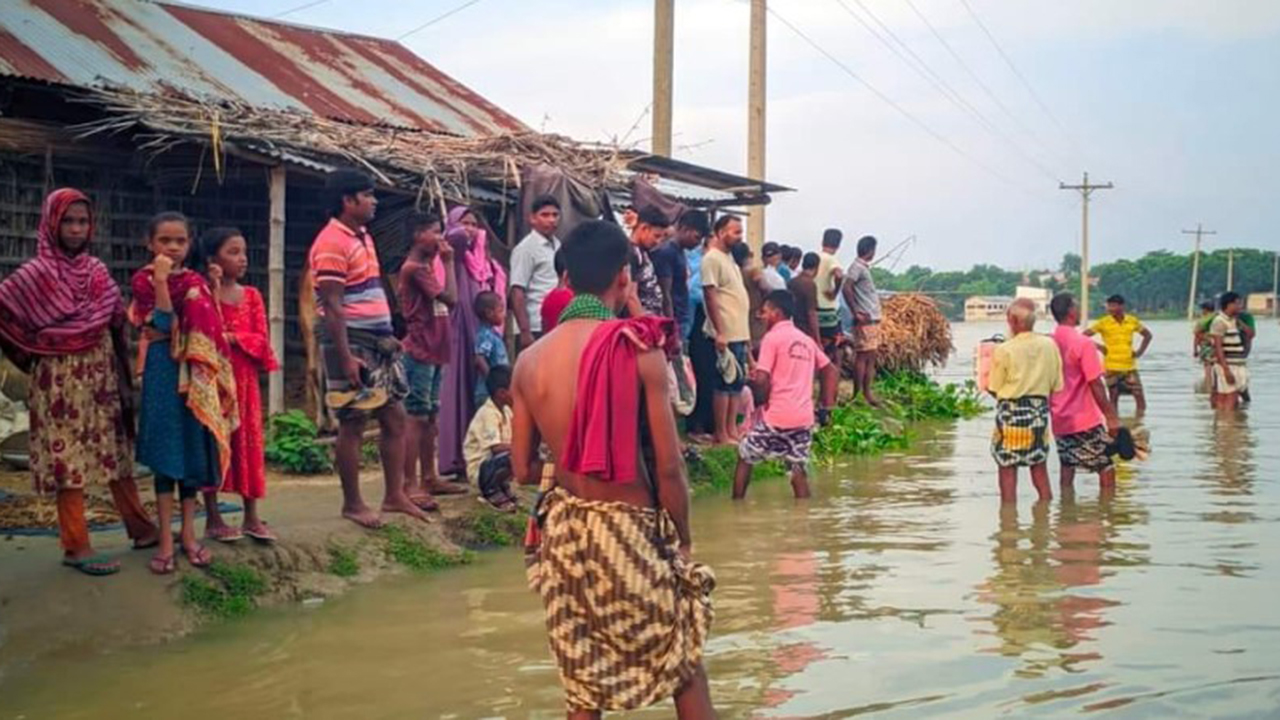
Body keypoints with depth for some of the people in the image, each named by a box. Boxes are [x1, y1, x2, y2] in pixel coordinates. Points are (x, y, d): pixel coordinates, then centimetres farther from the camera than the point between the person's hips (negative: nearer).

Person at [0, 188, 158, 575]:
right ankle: (77, 547, 4)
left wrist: (124, 373, 5)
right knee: (68, 458, -1)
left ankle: (140, 527, 22)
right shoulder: (36, 273, -9)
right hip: (61, 380, -5)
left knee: (116, 451, 12)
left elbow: (117, 322, 12)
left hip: (101, 375, 5)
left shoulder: (97, 270, 7)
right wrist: (33, 351, -4)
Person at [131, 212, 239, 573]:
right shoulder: (144, 280, -1)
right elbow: (163, 324, -15)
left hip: (196, 372, 4)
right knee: (166, 451, -4)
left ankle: (188, 534, 14)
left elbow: (210, 329, 8)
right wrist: (161, 279, -18)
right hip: (164, 370, -4)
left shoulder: (197, 282, 10)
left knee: (193, 450, 6)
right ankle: (166, 540, 0)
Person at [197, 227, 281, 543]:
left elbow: (262, 340, 1)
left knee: (248, 443, 6)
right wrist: (214, 291, -20)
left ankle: (251, 517, 12)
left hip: (245, 379, 5)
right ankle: (213, 518, 9)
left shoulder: (251, 295, 7)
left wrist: (233, 338, -15)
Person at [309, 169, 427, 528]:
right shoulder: (332, 243, -14)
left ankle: (394, 495, 19)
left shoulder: (363, 237, 16)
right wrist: (345, 357, -23)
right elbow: (332, 305, -19)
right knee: (353, 423, -1)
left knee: (395, 417, 10)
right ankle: (352, 503, 10)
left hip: (378, 341, 9)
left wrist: (389, 337, 17)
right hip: (352, 342, -9)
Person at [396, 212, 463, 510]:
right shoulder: (414, 268, -13)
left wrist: (443, 261, 12)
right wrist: (448, 262, -10)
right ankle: (410, 486, -8)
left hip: (433, 352, 10)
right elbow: (450, 298, -18)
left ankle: (429, 478, 21)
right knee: (415, 417, -9)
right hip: (419, 352, -10)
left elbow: (445, 302, 14)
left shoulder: (425, 266, 17)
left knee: (429, 417, 13)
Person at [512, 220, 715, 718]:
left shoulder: (529, 361, -1)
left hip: (565, 529, 4)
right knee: (684, 667, 14)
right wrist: (684, 539, 2)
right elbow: (668, 466, -13)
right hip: (630, 529, -4)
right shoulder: (639, 351, -14)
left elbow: (523, 470, 5)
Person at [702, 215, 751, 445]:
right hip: (726, 335, -9)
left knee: (737, 383, 12)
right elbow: (710, 297, -17)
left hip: (740, 333, 9)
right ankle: (721, 435, 2)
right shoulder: (712, 259, -12)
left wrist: (746, 333, 19)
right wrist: (719, 332, -21)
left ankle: (732, 431, 18)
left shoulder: (729, 258, 16)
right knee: (724, 384, -4)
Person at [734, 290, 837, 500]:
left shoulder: (772, 337, -5)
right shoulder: (807, 340, 15)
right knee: (799, 470, 10)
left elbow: (762, 378, -15)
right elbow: (832, 371, 19)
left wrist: (766, 400, 4)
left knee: (745, 456, 13)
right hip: (804, 418, 5)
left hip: (776, 416, -5)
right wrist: (826, 408, 19)